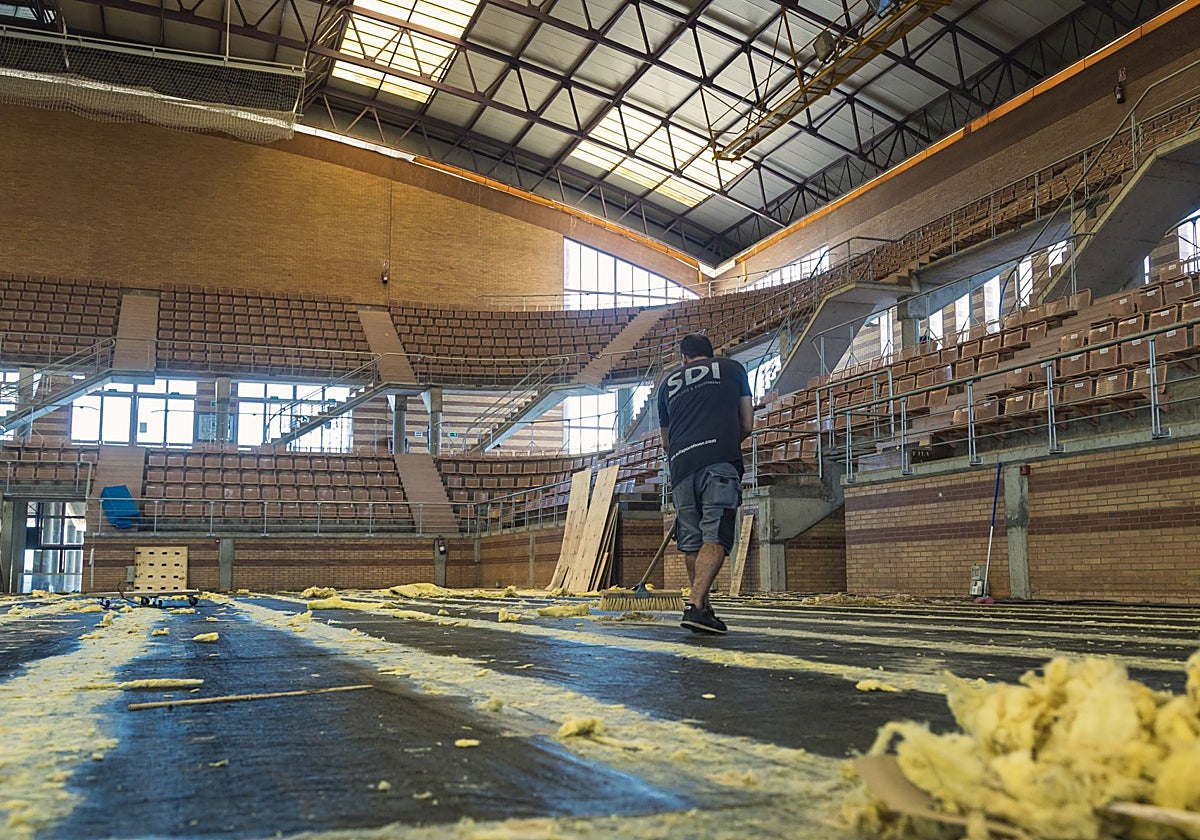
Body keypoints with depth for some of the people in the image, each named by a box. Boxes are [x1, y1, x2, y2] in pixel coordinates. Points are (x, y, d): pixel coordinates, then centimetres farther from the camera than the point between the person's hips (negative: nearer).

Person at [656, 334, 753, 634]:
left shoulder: (668, 381, 27)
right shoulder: (733, 368, 22)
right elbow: (747, 425, 20)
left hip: (680, 463, 3)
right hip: (721, 461, -3)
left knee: (691, 542, 10)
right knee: (715, 538, -10)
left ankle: (704, 609, 14)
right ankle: (696, 606, -24)